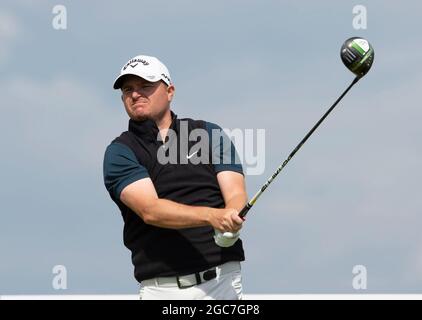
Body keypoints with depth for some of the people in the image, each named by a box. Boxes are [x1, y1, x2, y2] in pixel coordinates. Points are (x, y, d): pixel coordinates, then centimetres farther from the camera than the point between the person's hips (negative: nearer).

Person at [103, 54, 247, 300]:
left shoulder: (210, 133, 13)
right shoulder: (119, 152, 6)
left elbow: (237, 196, 3)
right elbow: (150, 210, -10)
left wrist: (231, 217, -22)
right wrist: (212, 216, -25)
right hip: (160, 287, -1)